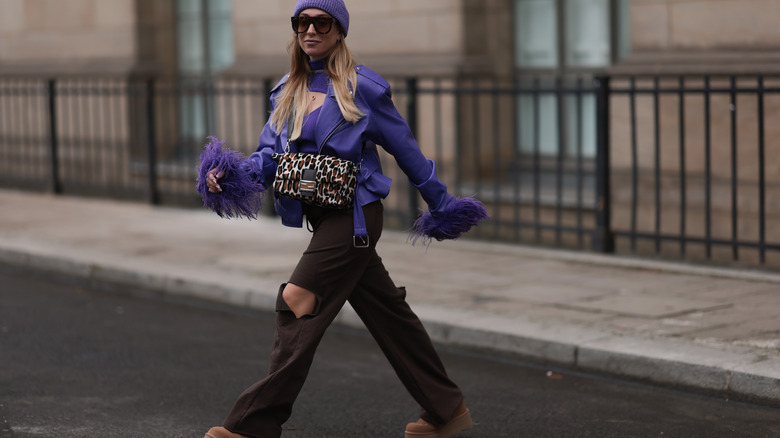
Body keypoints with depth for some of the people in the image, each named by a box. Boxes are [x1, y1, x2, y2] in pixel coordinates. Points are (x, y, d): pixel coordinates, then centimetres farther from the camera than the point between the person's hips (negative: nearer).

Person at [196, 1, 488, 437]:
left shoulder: (361, 87, -8)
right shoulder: (287, 92, 11)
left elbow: (405, 149, -1)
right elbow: (271, 155, 5)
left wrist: (440, 204, 7)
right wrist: (233, 172, -16)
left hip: (355, 215, -7)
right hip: (323, 217, 7)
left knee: (299, 303, -14)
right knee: (387, 312, 13)